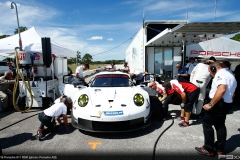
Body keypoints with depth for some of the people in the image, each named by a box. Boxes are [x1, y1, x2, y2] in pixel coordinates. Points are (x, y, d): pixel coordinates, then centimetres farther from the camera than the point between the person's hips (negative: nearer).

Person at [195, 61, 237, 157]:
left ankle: (209, 149, 7)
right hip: (227, 104, 10)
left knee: (206, 123, 0)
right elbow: (232, 94, 23)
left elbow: (222, 90, -31)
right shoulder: (231, 76, 18)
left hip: (219, 104, -10)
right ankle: (220, 149, 27)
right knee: (220, 125, 18)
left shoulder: (220, 74, -15)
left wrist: (210, 104, -29)